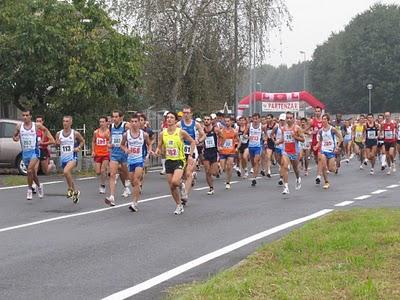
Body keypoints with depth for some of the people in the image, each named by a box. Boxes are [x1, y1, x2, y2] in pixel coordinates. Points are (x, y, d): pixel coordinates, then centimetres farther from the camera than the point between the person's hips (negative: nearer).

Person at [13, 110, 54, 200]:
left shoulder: (37, 125, -3)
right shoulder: (19, 126, 1)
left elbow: (45, 130, 16)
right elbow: (14, 136, 12)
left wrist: (51, 138, 7)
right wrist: (15, 138, -10)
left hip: (34, 151, -4)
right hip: (25, 152, 4)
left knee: (30, 170, -23)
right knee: (33, 173, 13)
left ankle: (29, 189, -12)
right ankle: (39, 186, 39)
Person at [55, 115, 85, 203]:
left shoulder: (75, 133, -4)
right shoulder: (59, 134, 4)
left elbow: (82, 141, 11)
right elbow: (56, 144, 16)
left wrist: (78, 148, -6)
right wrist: (57, 143, -7)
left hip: (72, 157, -5)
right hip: (63, 158, 5)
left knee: (66, 171, -29)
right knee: (69, 175, 15)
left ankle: (70, 189, -11)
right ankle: (75, 192, 35)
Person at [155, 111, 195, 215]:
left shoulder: (181, 132, -8)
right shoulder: (163, 134, 2)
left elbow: (192, 142, 4)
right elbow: (159, 147, 12)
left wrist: (190, 155, -4)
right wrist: (158, 151, -11)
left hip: (179, 160, -4)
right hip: (168, 161, 4)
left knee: (175, 182, -26)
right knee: (171, 187, 5)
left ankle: (181, 183, 9)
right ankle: (179, 205, 21)